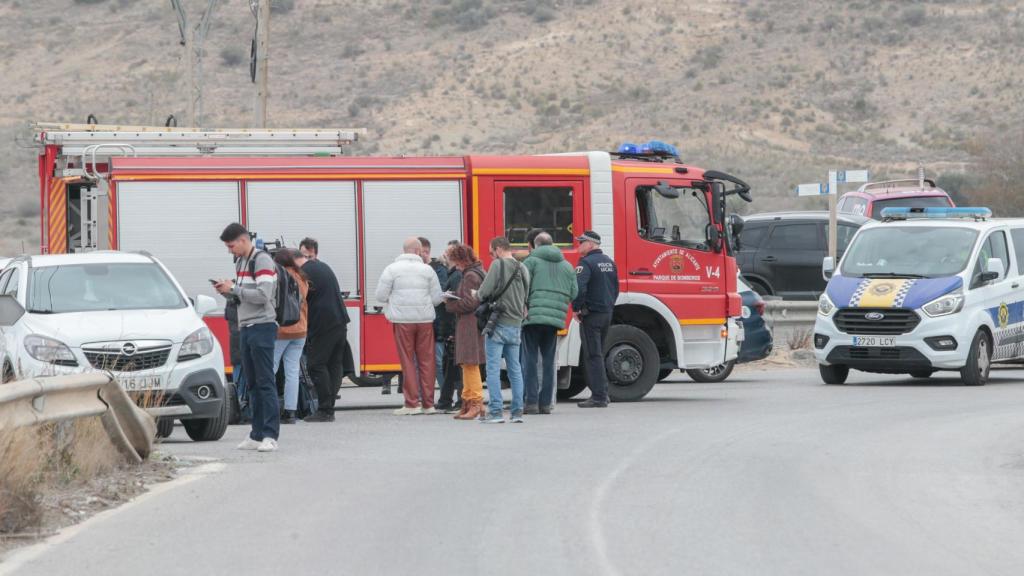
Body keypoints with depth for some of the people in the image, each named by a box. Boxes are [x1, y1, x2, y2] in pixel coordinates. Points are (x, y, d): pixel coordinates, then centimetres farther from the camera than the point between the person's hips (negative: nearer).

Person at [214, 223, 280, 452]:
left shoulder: (262, 261, -10)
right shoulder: (241, 262, 17)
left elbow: (263, 295, -20)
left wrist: (233, 289, -15)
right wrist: (227, 291, 3)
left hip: (262, 327, -9)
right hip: (245, 328, 9)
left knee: (265, 382, -10)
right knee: (253, 383, 9)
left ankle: (270, 435, -12)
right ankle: (257, 435, 11)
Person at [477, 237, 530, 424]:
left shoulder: (498, 265, -10)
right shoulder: (523, 269, 11)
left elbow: (485, 291, -13)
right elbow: (526, 297, 15)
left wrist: (477, 294, 8)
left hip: (498, 324, -7)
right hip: (516, 324, 7)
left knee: (493, 369, -4)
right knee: (515, 369, 11)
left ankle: (496, 411, -9)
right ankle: (517, 411, 10)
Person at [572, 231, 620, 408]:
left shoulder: (587, 263, -14)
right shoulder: (609, 262, 13)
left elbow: (579, 288, -25)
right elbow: (615, 288, 21)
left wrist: (577, 309, -13)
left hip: (591, 314, -8)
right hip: (607, 313, 8)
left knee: (593, 356, -6)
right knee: (599, 355, 17)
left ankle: (598, 397, -10)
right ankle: (603, 393, 18)